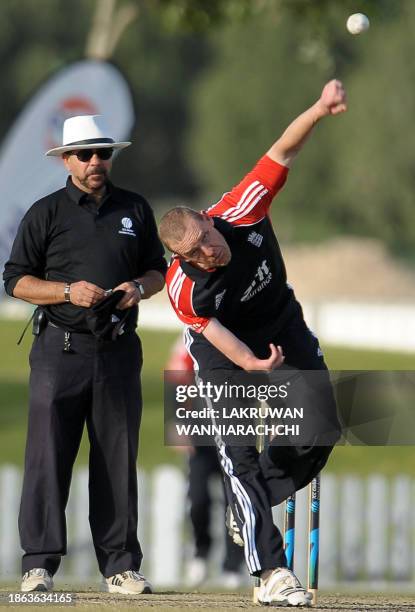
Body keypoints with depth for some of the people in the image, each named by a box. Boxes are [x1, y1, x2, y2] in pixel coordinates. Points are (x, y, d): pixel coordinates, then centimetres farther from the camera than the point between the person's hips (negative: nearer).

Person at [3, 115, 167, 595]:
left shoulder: (135, 209, 13)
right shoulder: (46, 213, 3)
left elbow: (158, 270, 19)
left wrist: (139, 287, -4)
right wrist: (68, 291, -13)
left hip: (118, 351, 3)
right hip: (60, 350, -3)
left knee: (118, 460, 4)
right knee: (48, 457, -7)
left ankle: (119, 565, 8)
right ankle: (39, 564, -4)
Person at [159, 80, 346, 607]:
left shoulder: (242, 213, -27)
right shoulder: (182, 286, -29)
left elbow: (281, 151, -27)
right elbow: (215, 332, -31)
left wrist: (319, 110, -43)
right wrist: (251, 363, -52)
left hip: (283, 328, 3)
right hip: (223, 351, -3)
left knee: (322, 427, -10)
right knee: (237, 454, -13)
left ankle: (249, 502, 14)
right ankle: (270, 572, -12)